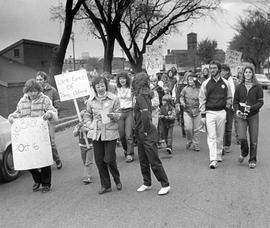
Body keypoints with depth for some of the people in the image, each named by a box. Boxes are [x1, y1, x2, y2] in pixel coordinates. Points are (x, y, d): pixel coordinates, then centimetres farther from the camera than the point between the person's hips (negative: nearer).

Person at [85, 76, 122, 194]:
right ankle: (105, 185, 22)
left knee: (109, 159, -4)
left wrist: (113, 116, -21)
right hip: (96, 133, 3)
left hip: (110, 132, -3)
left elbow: (118, 116, 1)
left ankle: (117, 180, 25)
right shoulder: (91, 101, 5)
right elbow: (88, 116, 19)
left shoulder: (114, 99, -3)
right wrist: (89, 125, 2)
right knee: (99, 160, 6)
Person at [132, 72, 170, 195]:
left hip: (147, 134, -9)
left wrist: (145, 130, -20)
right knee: (143, 160, 16)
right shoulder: (145, 95, 12)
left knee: (154, 161, -3)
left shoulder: (140, 97, -16)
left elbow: (145, 114, -28)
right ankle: (147, 183, 27)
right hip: (141, 134, 9)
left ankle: (165, 185, 5)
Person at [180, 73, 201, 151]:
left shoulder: (199, 89, 1)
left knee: (196, 129, 3)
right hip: (187, 110, 0)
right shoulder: (185, 89, 2)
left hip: (197, 110, 0)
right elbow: (181, 97, 13)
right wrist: (182, 103, -4)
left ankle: (196, 144, 15)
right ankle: (189, 141, 17)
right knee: (188, 128, -8)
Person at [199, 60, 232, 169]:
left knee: (220, 137, 9)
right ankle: (213, 160, -10)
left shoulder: (225, 83, 6)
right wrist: (203, 115, -3)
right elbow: (202, 99, 2)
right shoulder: (206, 83, 2)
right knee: (211, 137, -7)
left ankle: (219, 155, 25)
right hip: (209, 112, -2)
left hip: (221, 112, 2)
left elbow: (229, 98, 16)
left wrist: (226, 109, 6)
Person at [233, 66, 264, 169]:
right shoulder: (239, 87, 6)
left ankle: (252, 160, 17)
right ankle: (244, 152, 18)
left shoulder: (257, 87, 1)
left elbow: (260, 102, -1)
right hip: (241, 116, 1)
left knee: (253, 140, 1)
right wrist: (237, 110, -9)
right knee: (242, 137, -13)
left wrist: (251, 108, -17)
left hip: (253, 115, -1)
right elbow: (235, 102, 10)